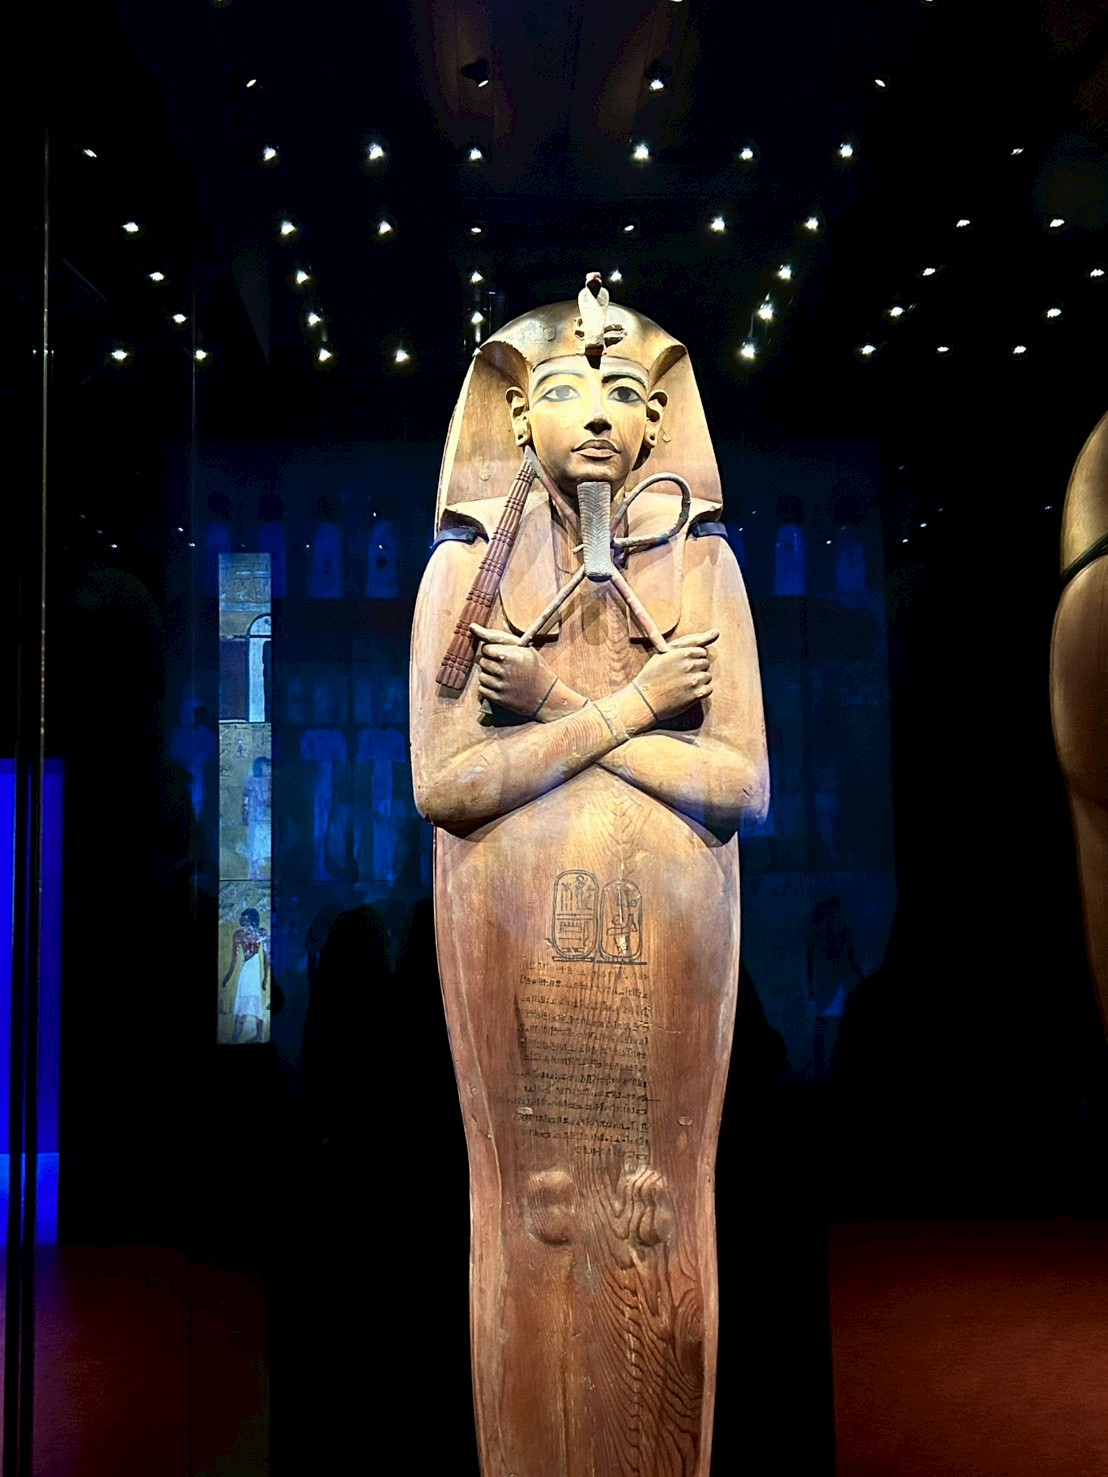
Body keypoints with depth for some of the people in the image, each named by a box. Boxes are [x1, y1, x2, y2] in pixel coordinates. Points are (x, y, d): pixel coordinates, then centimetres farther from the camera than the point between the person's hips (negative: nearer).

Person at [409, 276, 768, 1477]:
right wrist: (631, 706, -14)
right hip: (515, 933, 0)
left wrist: (558, 703, -13)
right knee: (535, 1210, 8)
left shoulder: (702, 564, 1)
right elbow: (440, 785, -11)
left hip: (667, 936, 1)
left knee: (661, 1217, 9)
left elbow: (744, 783, -7)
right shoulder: (468, 566, -1)